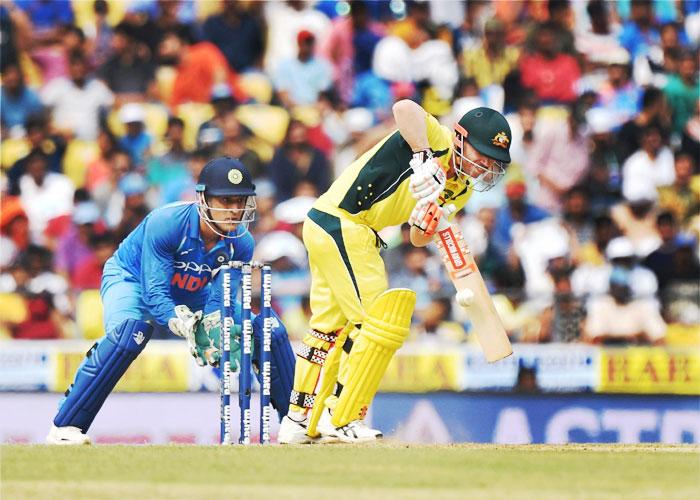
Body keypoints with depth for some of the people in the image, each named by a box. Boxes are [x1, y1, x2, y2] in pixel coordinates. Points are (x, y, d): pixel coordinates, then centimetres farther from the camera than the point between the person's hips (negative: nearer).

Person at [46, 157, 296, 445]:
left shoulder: (241, 244, -20)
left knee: (270, 330, -8)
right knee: (129, 332, -39)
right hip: (132, 279, -5)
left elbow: (220, 299, -21)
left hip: (192, 297, 5)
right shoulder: (165, 223, -35)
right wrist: (183, 325, -51)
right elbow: (154, 293, -35)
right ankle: (64, 427, -33)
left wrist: (212, 330, -42)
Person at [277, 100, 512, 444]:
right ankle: (340, 420, -3)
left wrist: (427, 224, -19)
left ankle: (299, 420, 30)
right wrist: (423, 159, -44)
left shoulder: (461, 189, 8)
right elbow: (404, 108, -37)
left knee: (330, 326, 19)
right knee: (382, 324, -9)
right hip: (343, 226, -10)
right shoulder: (437, 141, -16)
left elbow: (418, 240, 2)